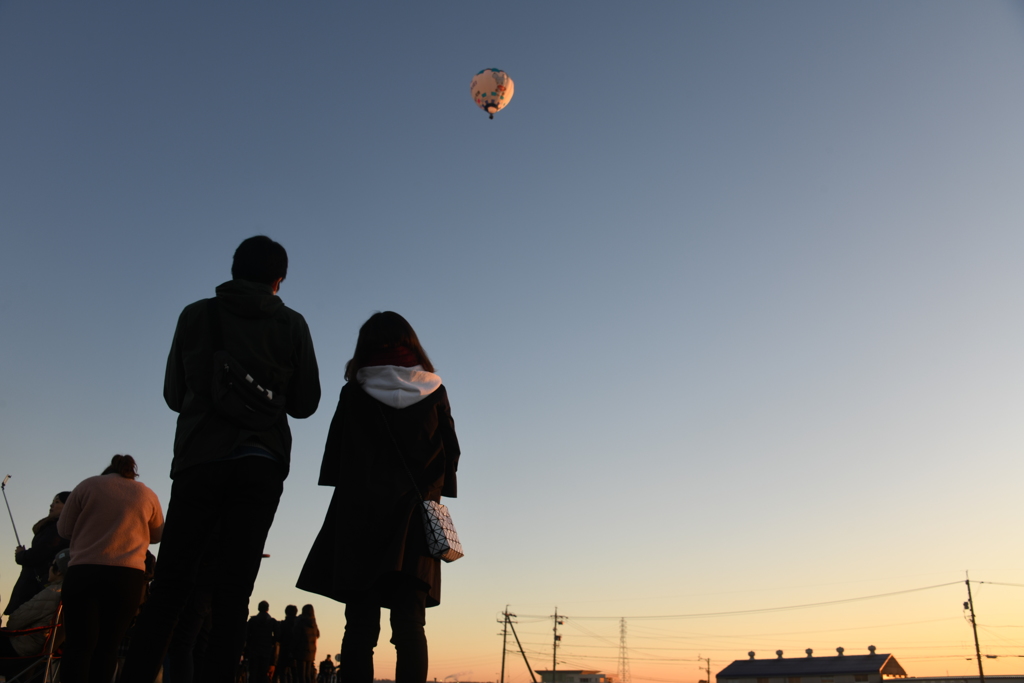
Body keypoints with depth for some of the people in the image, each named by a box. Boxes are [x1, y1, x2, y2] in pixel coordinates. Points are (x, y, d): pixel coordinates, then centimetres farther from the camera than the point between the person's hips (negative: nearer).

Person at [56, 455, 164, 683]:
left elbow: (64, 529, 13)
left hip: (83, 572, -1)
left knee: (80, 643, -7)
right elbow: (157, 535, 23)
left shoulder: (88, 485, 9)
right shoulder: (147, 494, 13)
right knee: (106, 646, 4)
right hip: (129, 576, 1)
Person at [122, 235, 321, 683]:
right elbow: (305, 403, 7)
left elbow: (174, 394, 13)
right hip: (261, 464, 0)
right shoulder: (291, 324, 5)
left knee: (169, 588, 2)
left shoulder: (196, 314, 7)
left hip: (199, 459, 1)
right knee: (232, 594, -2)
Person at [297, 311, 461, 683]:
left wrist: (349, 495, 13)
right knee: (409, 623, -1)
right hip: (415, 520, 1)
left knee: (360, 623, 0)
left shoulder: (355, 392, 3)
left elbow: (334, 458, 5)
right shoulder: (434, 393, 6)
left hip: (361, 515, -1)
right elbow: (451, 455, 6)